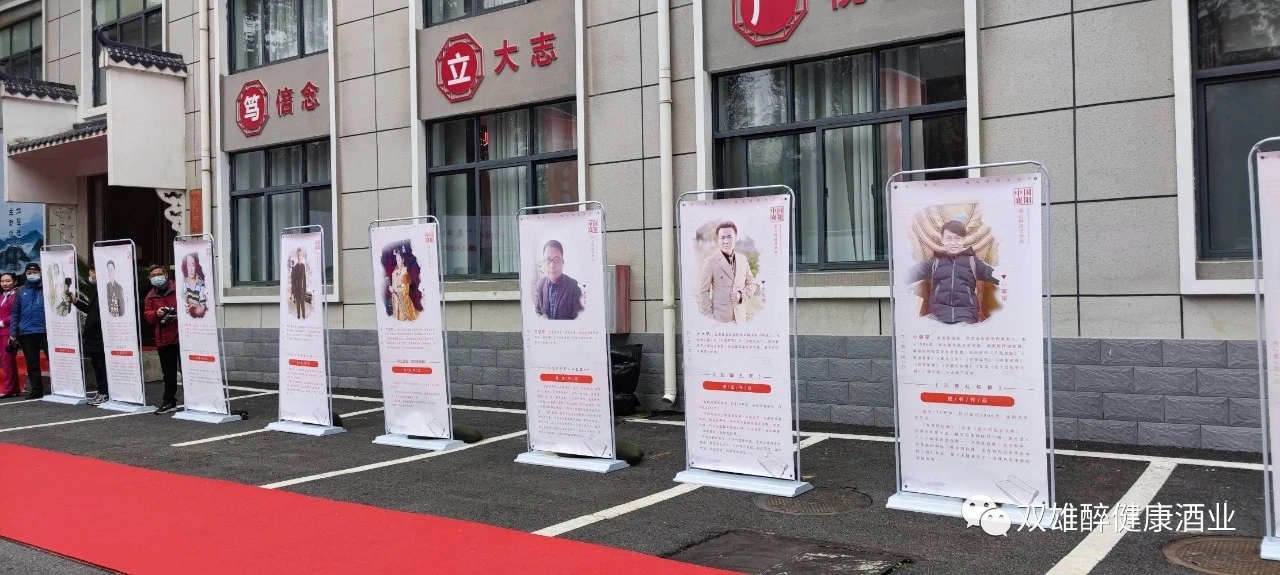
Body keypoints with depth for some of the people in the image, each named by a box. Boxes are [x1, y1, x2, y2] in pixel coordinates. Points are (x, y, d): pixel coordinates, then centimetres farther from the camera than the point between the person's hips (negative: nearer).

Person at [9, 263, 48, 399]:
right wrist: (13, 333, 6)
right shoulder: (21, 291, 12)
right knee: (32, 365, 8)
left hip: (45, 331, -4)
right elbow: (15, 313, 13)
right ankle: (36, 391, 16)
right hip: (26, 333, 4)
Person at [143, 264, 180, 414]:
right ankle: (169, 402, 16)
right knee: (168, 372, 8)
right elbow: (147, 317, 12)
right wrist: (156, 313, -9)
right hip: (164, 339, 4)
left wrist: (179, 313, -15)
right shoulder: (150, 296, 14)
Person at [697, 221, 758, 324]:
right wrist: (709, 316, -8)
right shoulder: (710, 262, -6)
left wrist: (741, 294, -2)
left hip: (740, 317, 4)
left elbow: (752, 284, 18)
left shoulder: (743, 260, 9)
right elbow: (703, 291, -4)